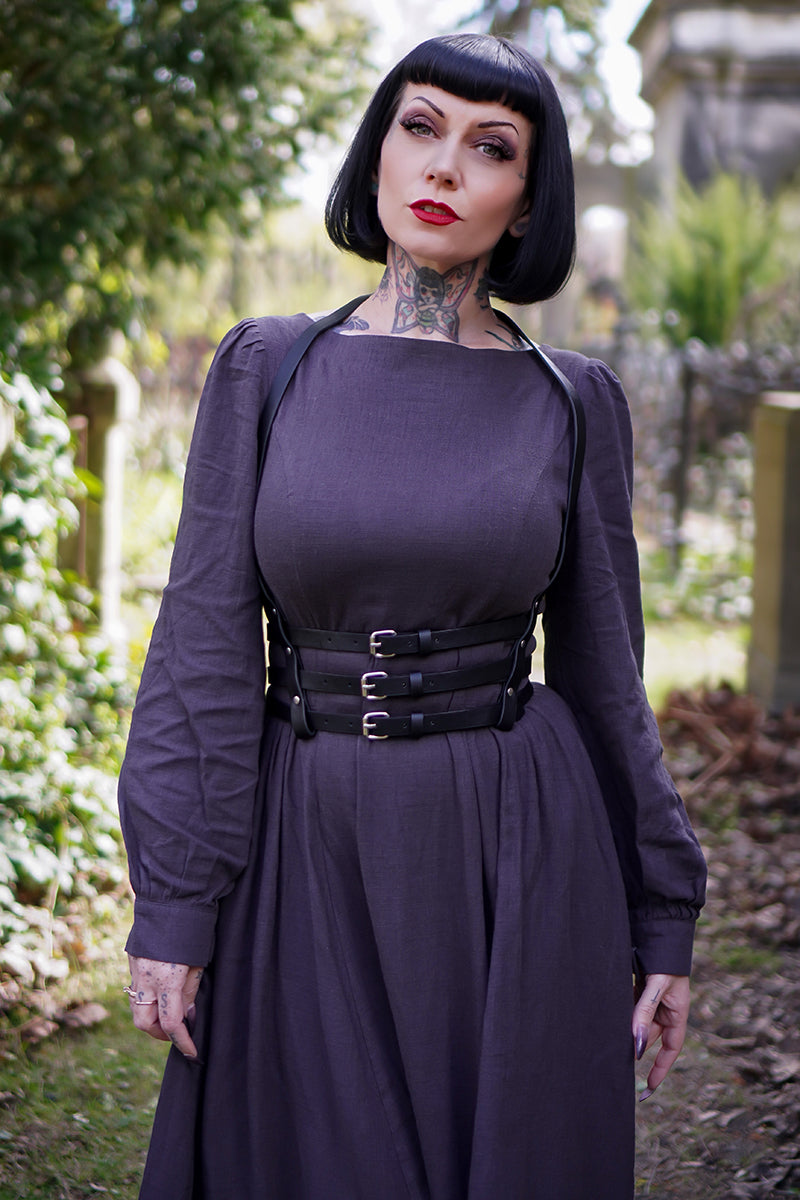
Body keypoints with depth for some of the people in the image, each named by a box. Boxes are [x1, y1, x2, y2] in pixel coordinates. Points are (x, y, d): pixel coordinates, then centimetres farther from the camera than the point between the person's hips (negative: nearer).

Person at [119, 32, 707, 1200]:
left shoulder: (573, 403, 2)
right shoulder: (268, 367, 1)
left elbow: (604, 668, 6)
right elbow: (206, 640, -2)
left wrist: (661, 918, 5)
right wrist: (170, 909, -7)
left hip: (517, 862, 0)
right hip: (309, 862, 0)